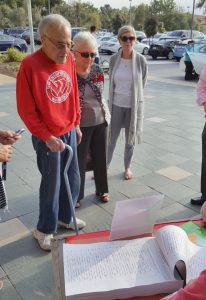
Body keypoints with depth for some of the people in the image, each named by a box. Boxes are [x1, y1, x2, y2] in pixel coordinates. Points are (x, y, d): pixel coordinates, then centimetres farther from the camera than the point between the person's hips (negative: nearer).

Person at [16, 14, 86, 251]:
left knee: (73, 180, 16)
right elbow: (26, 110, -15)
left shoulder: (69, 58, 0)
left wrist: (76, 124, 14)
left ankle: (65, 217, 40)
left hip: (69, 132, 6)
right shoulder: (30, 65, -19)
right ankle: (44, 230, 30)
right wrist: (47, 137, -16)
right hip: (48, 138, -6)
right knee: (52, 185, 7)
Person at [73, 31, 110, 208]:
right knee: (80, 161, 7)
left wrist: (107, 114, 12)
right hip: (81, 125, -5)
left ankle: (102, 190, 35)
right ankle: (77, 195, 26)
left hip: (100, 121, 5)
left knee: (100, 158, 16)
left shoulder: (97, 70, 0)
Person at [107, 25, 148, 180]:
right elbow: (112, 82, 8)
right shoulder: (114, 59, -4)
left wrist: (133, 96, 10)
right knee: (111, 138, 6)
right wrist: (115, 98, 12)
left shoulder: (141, 60, -9)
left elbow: (142, 83, 3)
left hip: (134, 105, -1)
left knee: (131, 139, 13)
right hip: (116, 105, 1)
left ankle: (128, 167, 31)